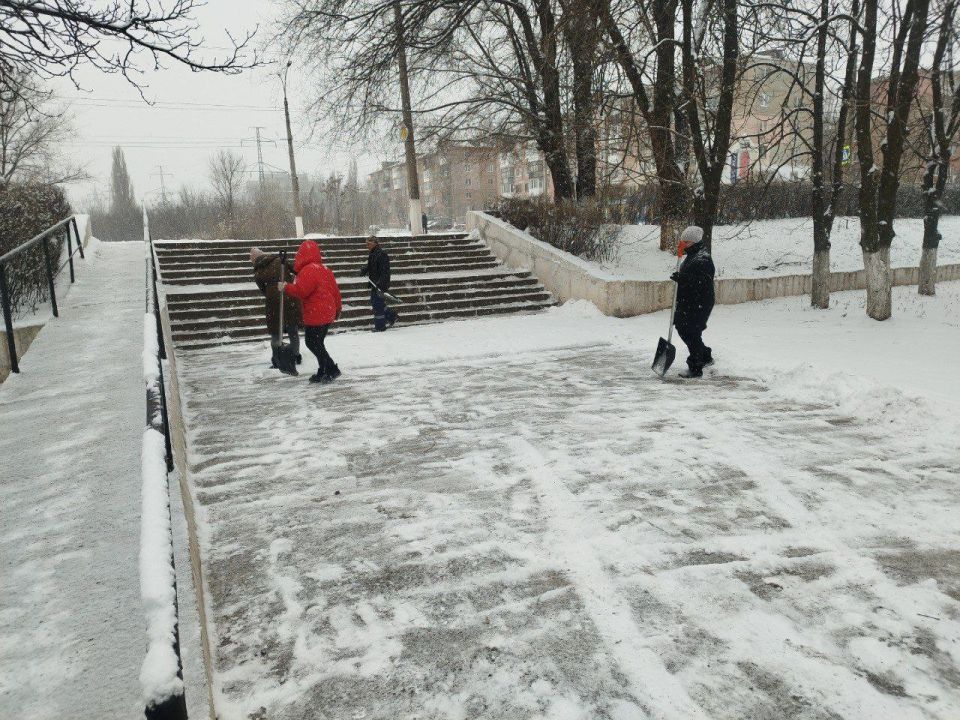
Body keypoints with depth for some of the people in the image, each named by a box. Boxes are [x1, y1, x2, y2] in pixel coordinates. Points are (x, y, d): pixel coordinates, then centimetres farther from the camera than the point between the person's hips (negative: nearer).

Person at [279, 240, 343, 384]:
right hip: (328, 314, 9)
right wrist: (338, 308, 28)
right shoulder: (325, 269, 13)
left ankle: (331, 369, -1)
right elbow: (335, 290, 17)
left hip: (315, 315, -9)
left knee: (312, 343, -1)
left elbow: (300, 290, -24)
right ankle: (323, 372, 20)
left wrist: (286, 287, -9)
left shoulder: (308, 270, -16)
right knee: (317, 343, 16)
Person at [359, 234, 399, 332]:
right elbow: (369, 267, 27)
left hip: (380, 284, -10)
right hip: (374, 283, 10)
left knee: (377, 303, -5)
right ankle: (392, 315, 29)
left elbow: (384, 271, -23)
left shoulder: (382, 254, -18)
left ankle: (380, 326, 5)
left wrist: (380, 284, -28)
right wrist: (364, 270, 5)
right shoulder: (372, 254, 13)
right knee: (374, 301, 18)